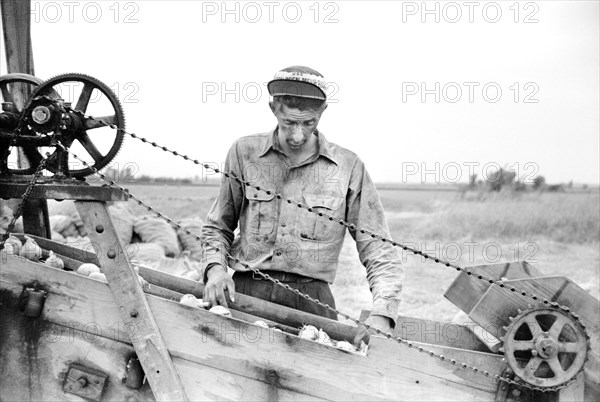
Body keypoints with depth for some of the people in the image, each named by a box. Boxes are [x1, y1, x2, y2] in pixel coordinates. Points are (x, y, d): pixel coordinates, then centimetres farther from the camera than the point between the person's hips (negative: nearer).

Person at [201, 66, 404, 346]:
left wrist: (381, 315, -11)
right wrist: (215, 268, -4)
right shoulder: (244, 152, 6)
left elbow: (380, 253, 3)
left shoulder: (348, 168, 2)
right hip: (245, 292, 1)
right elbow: (217, 227, 16)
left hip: (311, 300, 0)